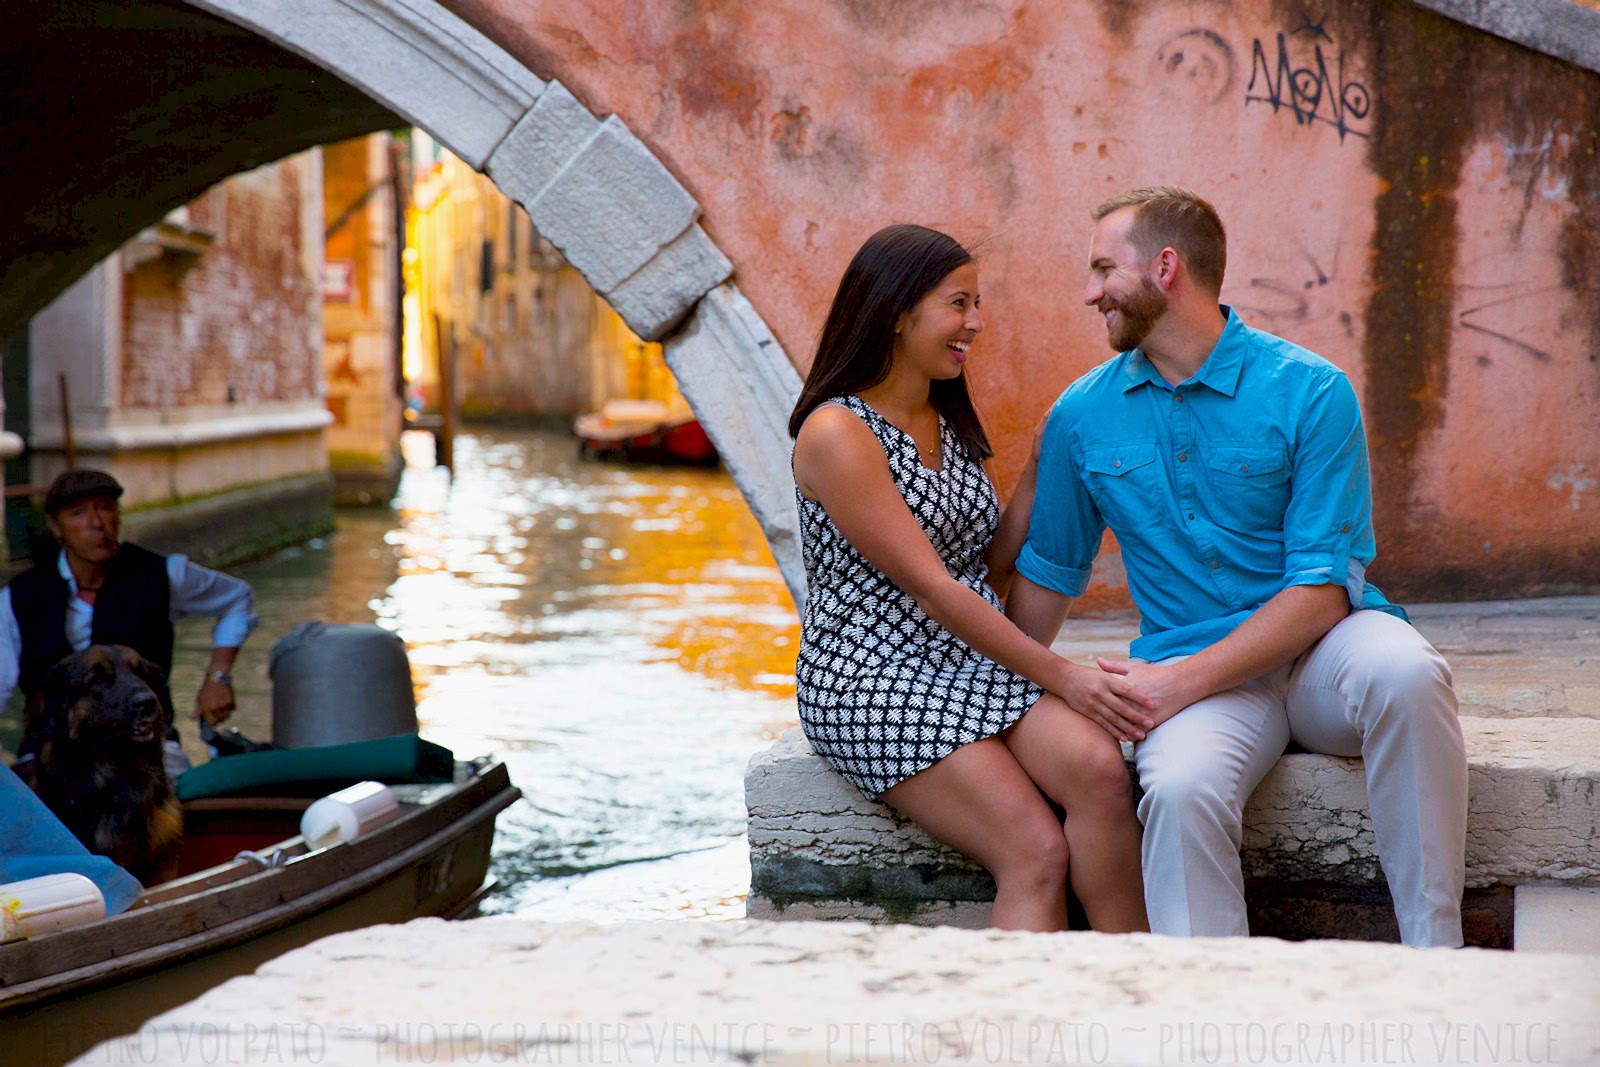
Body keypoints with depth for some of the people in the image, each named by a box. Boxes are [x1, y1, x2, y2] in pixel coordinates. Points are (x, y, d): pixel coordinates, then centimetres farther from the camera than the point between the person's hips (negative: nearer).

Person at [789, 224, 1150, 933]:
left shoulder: (950, 422, 15)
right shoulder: (836, 432, -11)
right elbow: (932, 588, -15)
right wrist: (1061, 676, -16)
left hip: (972, 660, 7)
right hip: (874, 681, -6)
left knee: (1099, 767, -25)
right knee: (1037, 855, -24)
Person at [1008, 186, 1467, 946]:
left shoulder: (1310, 390, -6)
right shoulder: (1082, 415, 8)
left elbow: (1325, 586, -12)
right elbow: (1048, 571, 21)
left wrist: (1181, 681, -19)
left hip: (1319, 646, -1)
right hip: (1194, 672, 1)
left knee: (1405, 672, -36)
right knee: (1180, 789, -34)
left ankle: (1435, 957, -26)